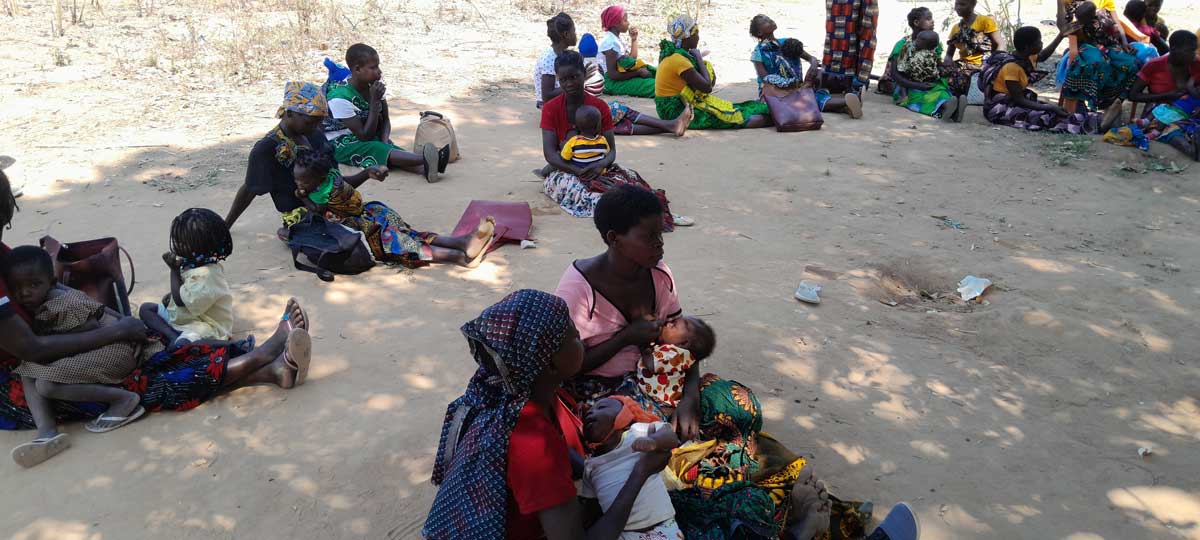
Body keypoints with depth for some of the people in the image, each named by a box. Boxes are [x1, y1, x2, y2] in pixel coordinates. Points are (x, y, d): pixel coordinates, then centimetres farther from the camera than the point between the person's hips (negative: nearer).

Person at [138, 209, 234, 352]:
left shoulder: (206, 276, -28)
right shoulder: (195, 263, 2)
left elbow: (180, 299, -21)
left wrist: (174, 269, -16)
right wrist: (171, 295, 4)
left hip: (205, 325, -11)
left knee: (180, 346, -39)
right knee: (145, 309, 6)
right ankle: (172, 336, -14)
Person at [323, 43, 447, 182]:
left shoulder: (374, 85, -3)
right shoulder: (340, 97, -24)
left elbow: (385, 120, 5)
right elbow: (365, 136, -24)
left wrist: (385, 141, -16)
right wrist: (374, 101, -28)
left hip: (370, 139, 6)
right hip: (340, 144, -6)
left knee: (383, 148, -25)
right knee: (374, 149, -32)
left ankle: (425, 168, -55)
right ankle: (425, 159, -57)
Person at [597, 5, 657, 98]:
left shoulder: (616, 39, 13)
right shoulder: (610, 42, -18)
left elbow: (632, 59, 14)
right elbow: (612, 74, -23)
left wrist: (634, 39, 11)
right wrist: (638, 72, -20)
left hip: (620, 78, 10)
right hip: (614, 82, -10)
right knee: (654, 86, -24)